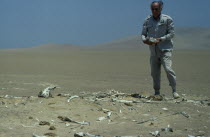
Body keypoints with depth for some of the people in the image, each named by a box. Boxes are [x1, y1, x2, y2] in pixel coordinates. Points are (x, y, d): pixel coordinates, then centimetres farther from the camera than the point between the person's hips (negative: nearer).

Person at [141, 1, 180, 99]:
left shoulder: (167, 19, -3)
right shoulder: (147, 20, 7)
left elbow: (171, 33, -6)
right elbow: (143, 34, 8)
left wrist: (160, 39, -20)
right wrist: (145, 40, -15)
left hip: (165, 49, -4)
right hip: (153, 50, 4)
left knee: (168, 68, -18)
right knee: (154, 72, 6)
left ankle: (174, 91, -10)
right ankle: (157, 92, 19)